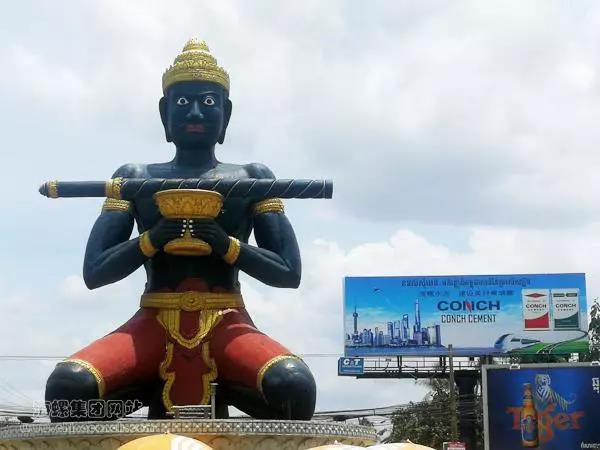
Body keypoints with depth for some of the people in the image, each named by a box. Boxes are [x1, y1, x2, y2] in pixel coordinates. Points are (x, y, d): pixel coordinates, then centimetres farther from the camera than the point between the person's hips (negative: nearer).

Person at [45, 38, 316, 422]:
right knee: (68, 385, -32)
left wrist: (227, 245, -11)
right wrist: (152, 239, -11)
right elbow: (94, 272, 8)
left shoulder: (251, 178, 16)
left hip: (227, 324, 0)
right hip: (153, 323, 1)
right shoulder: (136, 178, 17)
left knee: (294, 384, -36)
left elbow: (289, 273, 7)